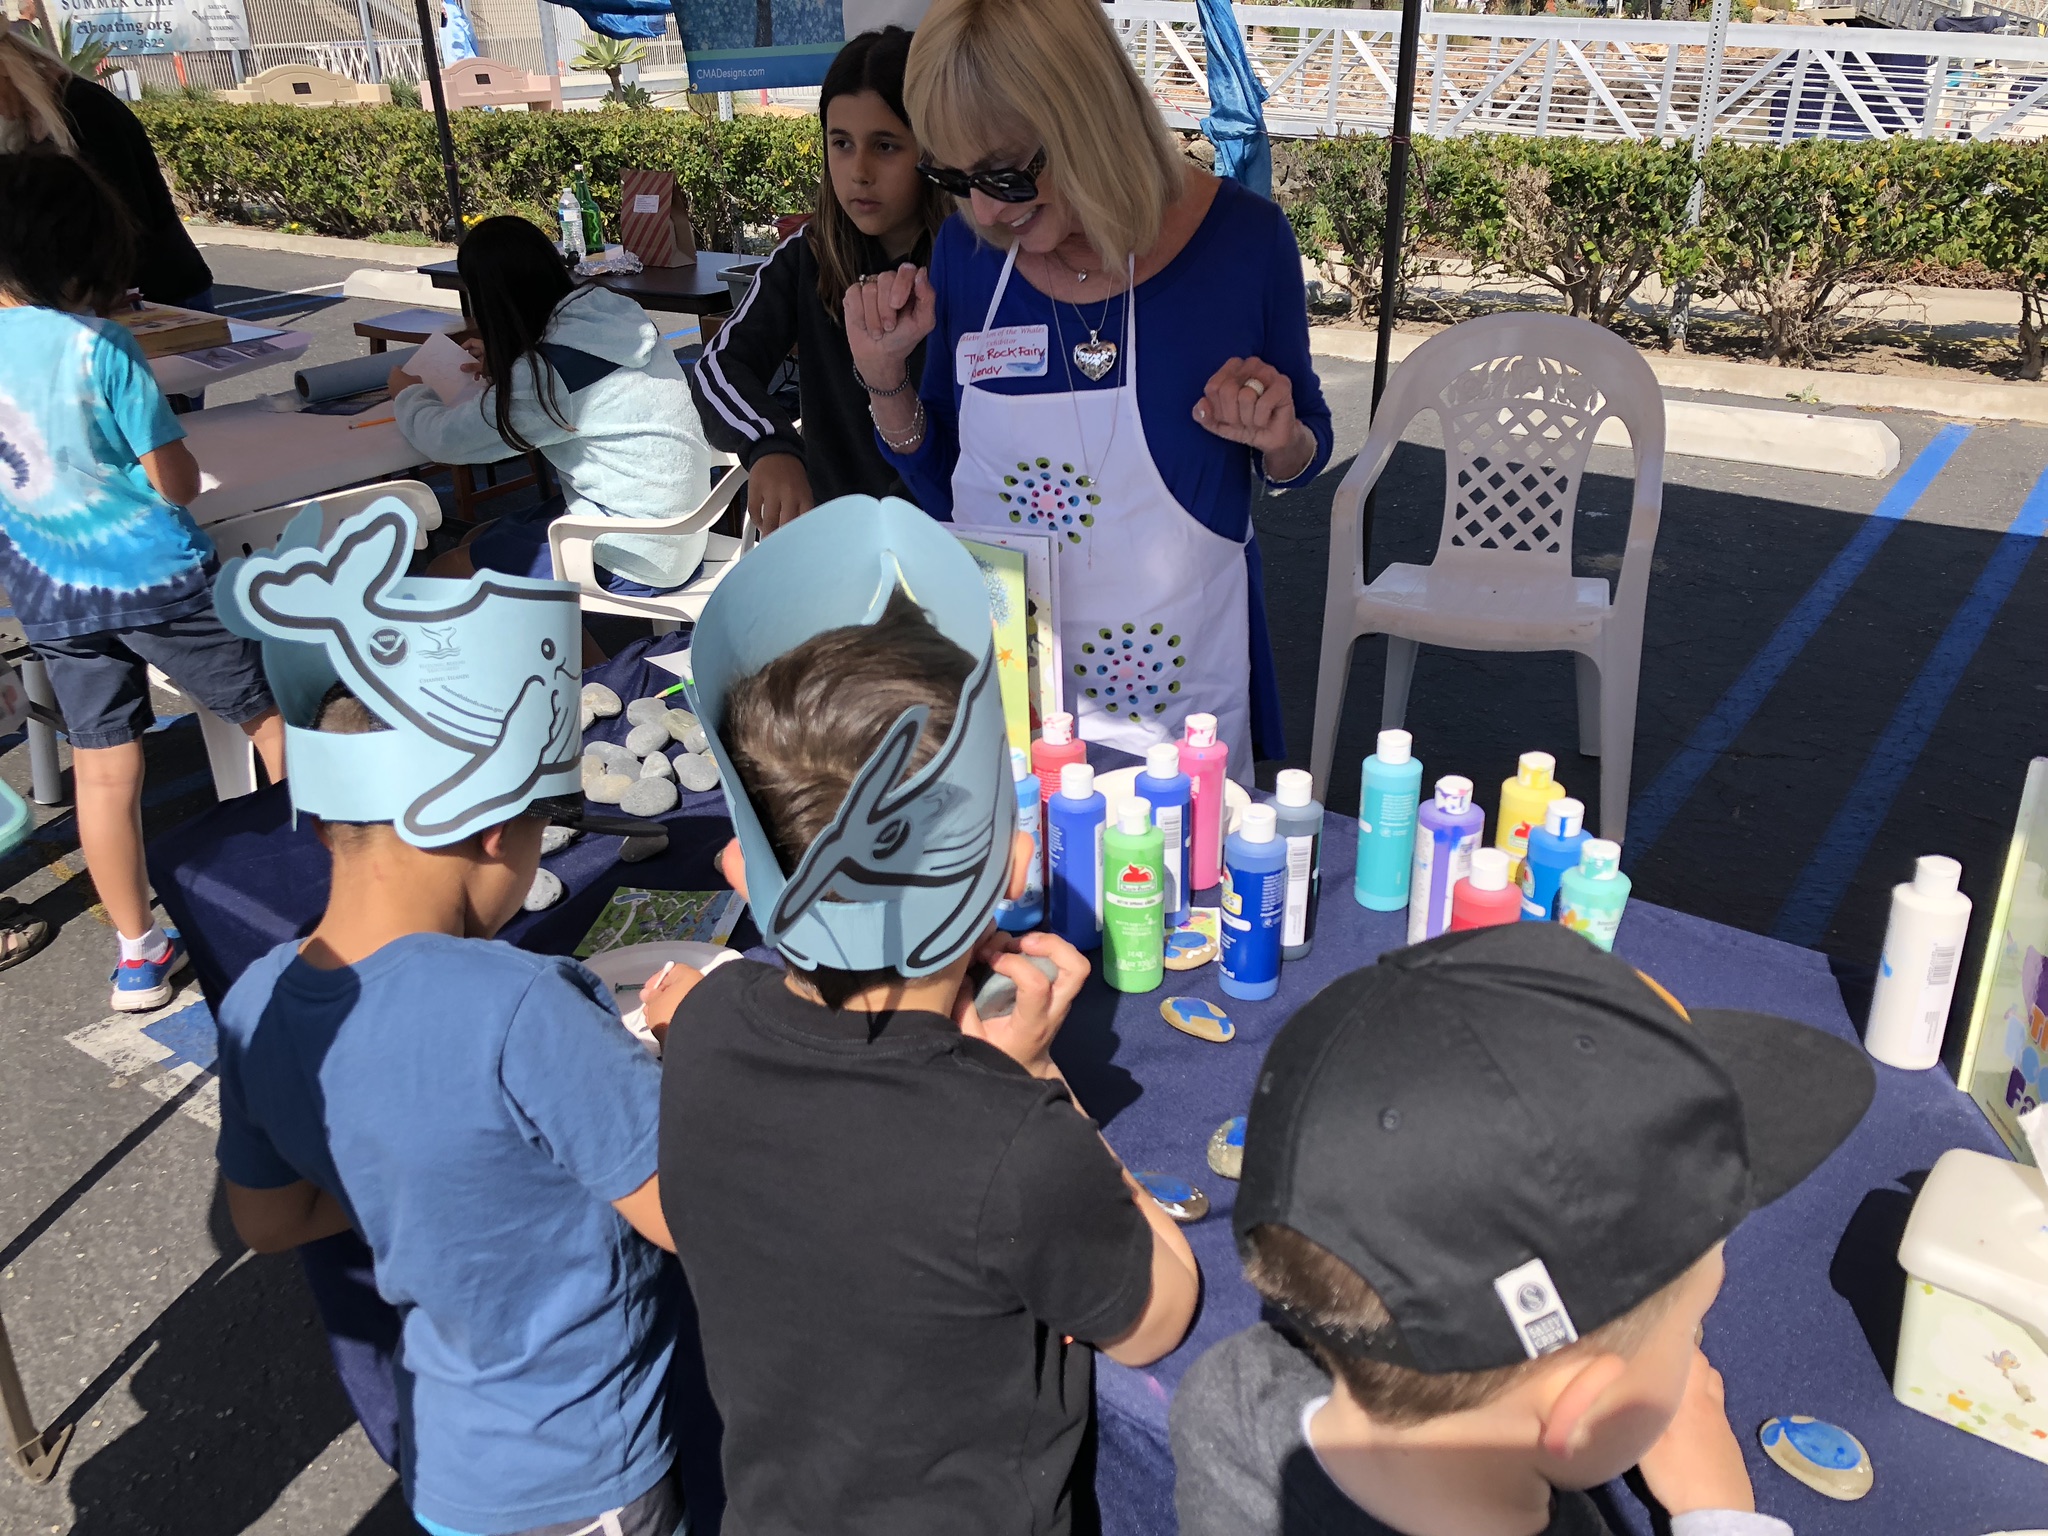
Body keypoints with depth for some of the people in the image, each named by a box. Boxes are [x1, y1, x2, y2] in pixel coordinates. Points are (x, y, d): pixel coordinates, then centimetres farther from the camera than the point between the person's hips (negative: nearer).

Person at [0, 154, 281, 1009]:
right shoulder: (96, 347, -18)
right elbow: (177, 483, -14)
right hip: (155, 575, -5)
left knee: (102, 768, 11)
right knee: (271, 715, 13)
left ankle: (137, 953, 20)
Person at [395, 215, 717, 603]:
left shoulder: (554, 370, -23)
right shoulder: (615, 313, -2)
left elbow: (445, 438, -10)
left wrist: (407, 393, 9)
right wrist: (501, 367, 22)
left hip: (631, 561, -8)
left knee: (449, 570, 6)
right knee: (476, 541, 20)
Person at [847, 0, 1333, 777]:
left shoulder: (1240, 239, -13)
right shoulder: (968, 249, -5)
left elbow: (1300, 457, 2)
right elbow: (942, 489, 5)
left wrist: (1280, 443, -20)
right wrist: (885, 380, -11)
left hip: (1173, 678, -2)